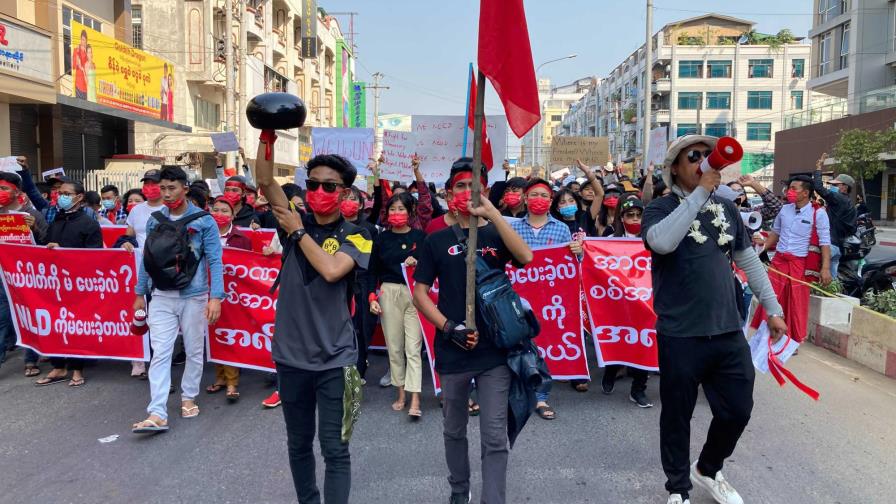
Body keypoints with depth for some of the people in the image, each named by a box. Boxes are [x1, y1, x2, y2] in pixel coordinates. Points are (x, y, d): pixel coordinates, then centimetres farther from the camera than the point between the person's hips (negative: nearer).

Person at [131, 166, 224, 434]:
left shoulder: (204, 221, -5)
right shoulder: (154, 219, 6)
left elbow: (214, 261, -7)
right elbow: (147, 258, 13)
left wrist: (216, 297, -15)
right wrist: (139, 293, 14)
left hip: (194, 296, -2)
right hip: (162, 296, 2)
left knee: (194, 351, 11)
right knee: (160, 353, -4)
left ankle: (189, 397, 30)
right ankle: (157, 414, -5)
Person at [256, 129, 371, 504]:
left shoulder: (354, 236, -5)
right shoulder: (296, 221, 4)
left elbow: (331, 270, -23)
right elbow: (265, 181, -5)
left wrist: (298, 232, -11)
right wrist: (267, 135, -13)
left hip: (334, 358, -4)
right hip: (291, 354, 4)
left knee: (335, 449, 1)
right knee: (298, 443, 19)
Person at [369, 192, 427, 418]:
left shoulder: (420, 236, 1)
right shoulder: (381, 238, 7)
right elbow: (373, 271, 9)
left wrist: (416, 263, -15)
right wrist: (372, 296, 0)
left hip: (414, 293, -3)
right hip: (388, 293, 3)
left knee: (413, 347, -8)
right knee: (394, 346, 7)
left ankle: (415, 400, -9)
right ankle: (401, 393, 18)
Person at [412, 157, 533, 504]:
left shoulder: (497, 236, 4)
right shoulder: (438, 241, 4)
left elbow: (526, 257, -16)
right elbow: (419, 292, 2)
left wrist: (492, 212, -22)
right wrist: (448, 327, -12)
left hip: (494, 350, -1)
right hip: (452, 351, 1)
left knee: (495, 437, -1)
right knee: (454, 430, 17)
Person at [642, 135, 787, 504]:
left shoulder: (726, 209, 10)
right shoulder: (661, 208, -6)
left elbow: (749, 261, 17)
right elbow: (662, 242, -28)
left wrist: (772, 309, 14)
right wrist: (701, 192, -23)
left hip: (728, 331, 5)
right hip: (681, 335, -5)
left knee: (738, 410, 12)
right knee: (677, 415, 9)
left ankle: (707, 470, 38)